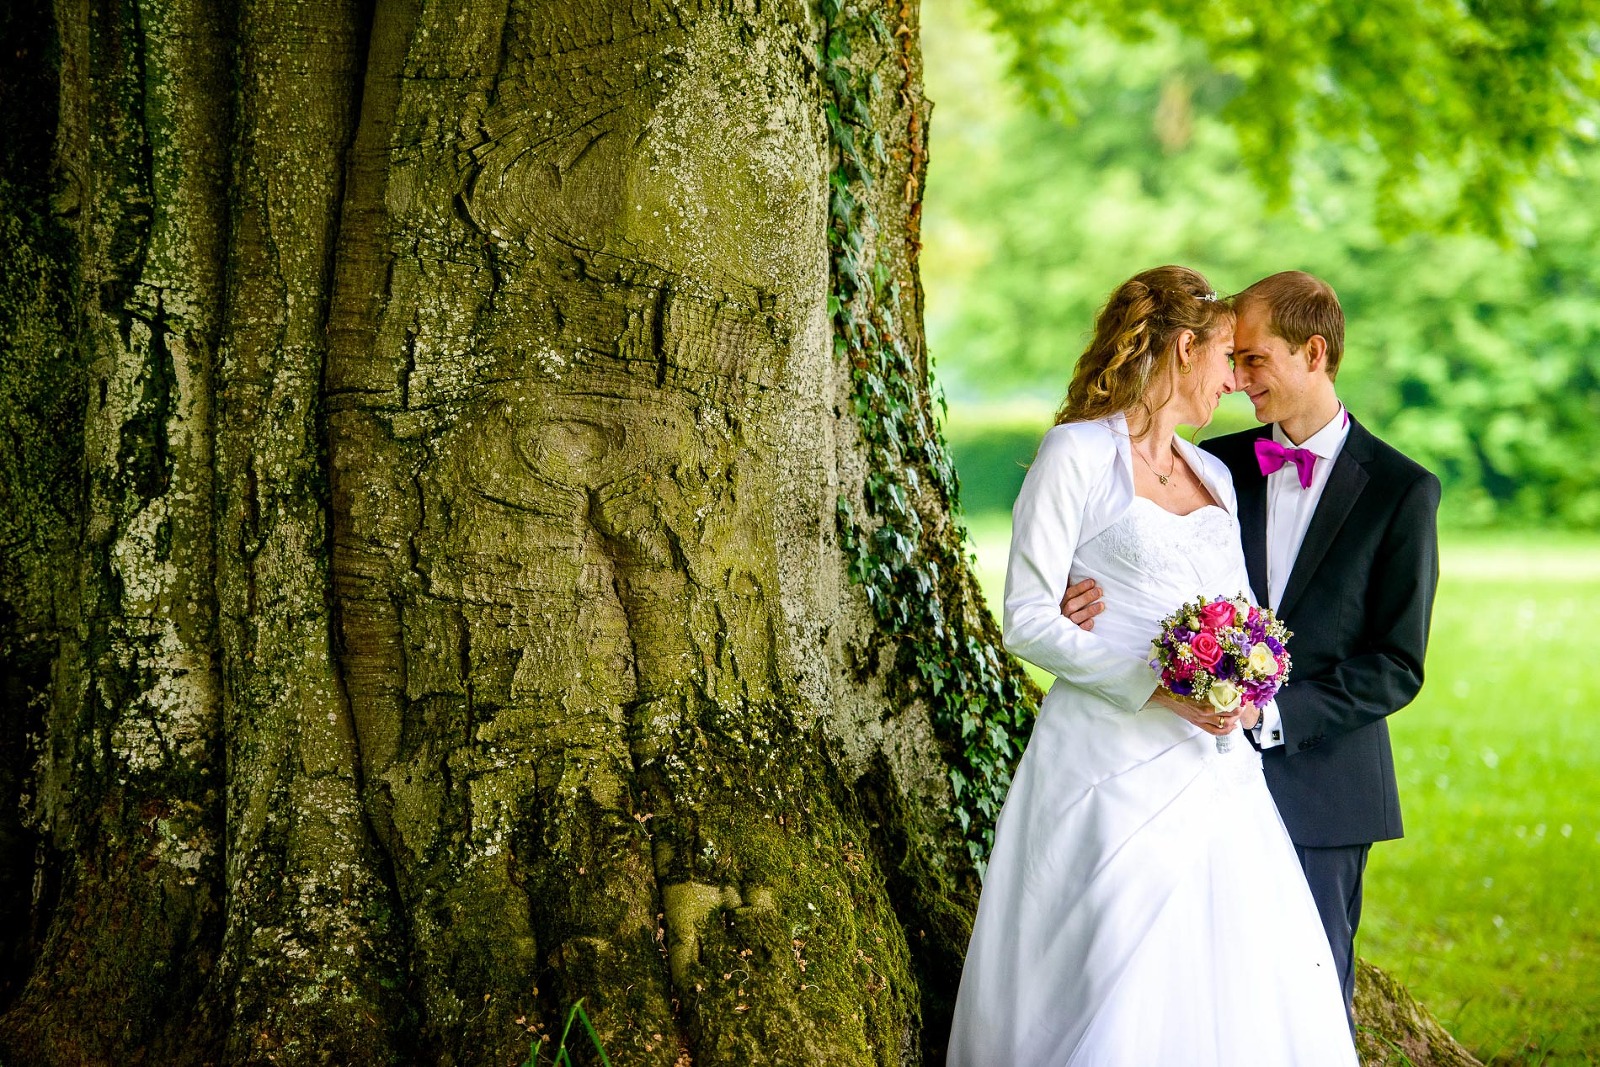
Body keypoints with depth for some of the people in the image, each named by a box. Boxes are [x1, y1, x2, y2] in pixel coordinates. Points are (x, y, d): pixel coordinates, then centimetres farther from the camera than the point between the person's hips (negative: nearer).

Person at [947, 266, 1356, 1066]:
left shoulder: (1214, 476, 18)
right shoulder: (1077, 454, -3)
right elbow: (1026, 619, -8)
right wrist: (1151, 685, -19)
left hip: (1215, 766, 7)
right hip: (1115, 768, -7)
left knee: (1240, 996, 2)